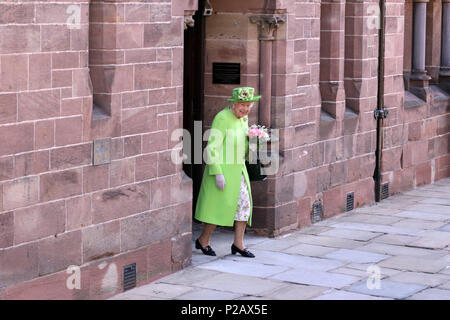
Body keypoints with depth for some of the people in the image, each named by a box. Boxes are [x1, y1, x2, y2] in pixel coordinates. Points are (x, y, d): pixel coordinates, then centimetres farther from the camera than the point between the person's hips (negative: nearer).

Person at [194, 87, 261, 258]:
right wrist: (218, 173, -25)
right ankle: (203, 240, 12)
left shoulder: (243, 118, 8)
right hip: (222, 168, -8)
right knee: (221, 205, -5)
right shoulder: (222, 118, -18)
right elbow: (212, 147, -21)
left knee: (244, 203, 4)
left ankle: (238, 243, 10)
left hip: (238, 169, 8)